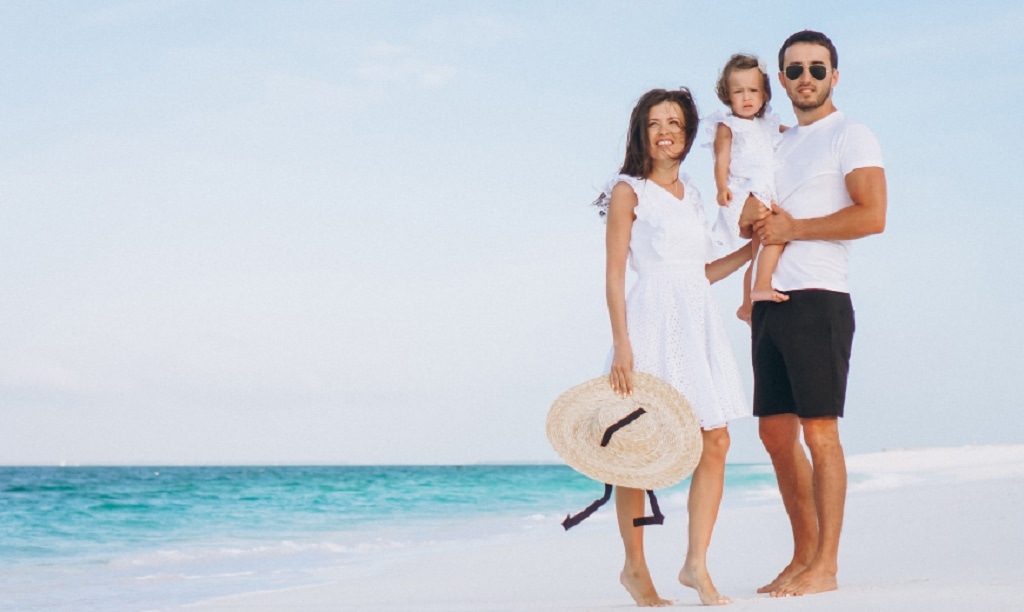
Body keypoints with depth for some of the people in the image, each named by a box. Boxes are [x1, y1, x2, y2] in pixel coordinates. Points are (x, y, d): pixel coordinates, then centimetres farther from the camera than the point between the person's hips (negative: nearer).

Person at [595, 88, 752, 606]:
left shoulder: (691, 195, 18)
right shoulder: (628, 190, -1)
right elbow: (615, 273, -6)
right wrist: (621, 343, -15)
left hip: (698, 324, 6)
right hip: (651, 323, -6)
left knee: (716, 442, -4)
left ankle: (696, 564, 1)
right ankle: (634, 567, 11)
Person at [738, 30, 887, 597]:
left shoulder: (850, 136, -2)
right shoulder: (778, 143, 22)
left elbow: (872, 215, -15)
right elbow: (752, 216, 28)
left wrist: (793, 227, -11)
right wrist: (751, 220, 3)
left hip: (817, 300, -8)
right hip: (770, 303, 8)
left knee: (819, 431, -8)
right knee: (775, 432, 9)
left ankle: (826, 566, -3)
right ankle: (804, 554, 18)